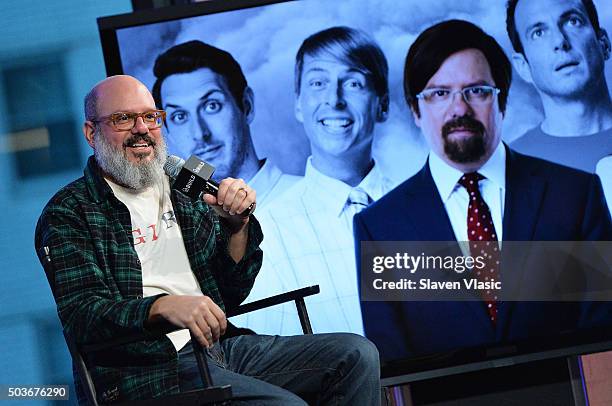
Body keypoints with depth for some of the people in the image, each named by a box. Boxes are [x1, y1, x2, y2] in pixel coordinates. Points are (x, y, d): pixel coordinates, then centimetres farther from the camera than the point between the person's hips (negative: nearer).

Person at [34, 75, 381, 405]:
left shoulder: (185, 195, 19)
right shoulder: (70, 212, 2)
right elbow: (80, 314, -12)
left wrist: (237, 225, 0)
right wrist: (163, 306, -29)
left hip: (216, 345, 7)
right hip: (147, 368, -6)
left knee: (356, 354, -9)